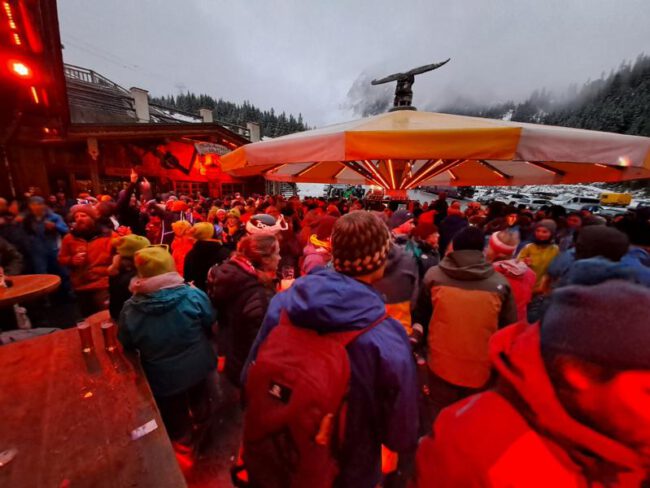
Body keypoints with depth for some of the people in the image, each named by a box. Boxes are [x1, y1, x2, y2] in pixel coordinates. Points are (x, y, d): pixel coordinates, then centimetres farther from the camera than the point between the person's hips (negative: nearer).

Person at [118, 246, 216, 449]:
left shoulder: (130, 309, -24)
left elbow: (126, 345, -6)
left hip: (163, 377, -1)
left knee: (174, 414, 29)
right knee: (197, 396, 35)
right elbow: (210, 322, -10)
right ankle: (200, 414, 62)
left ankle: (182, 436, 55)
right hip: (198, 365, 1)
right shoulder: (193, 295, -27)